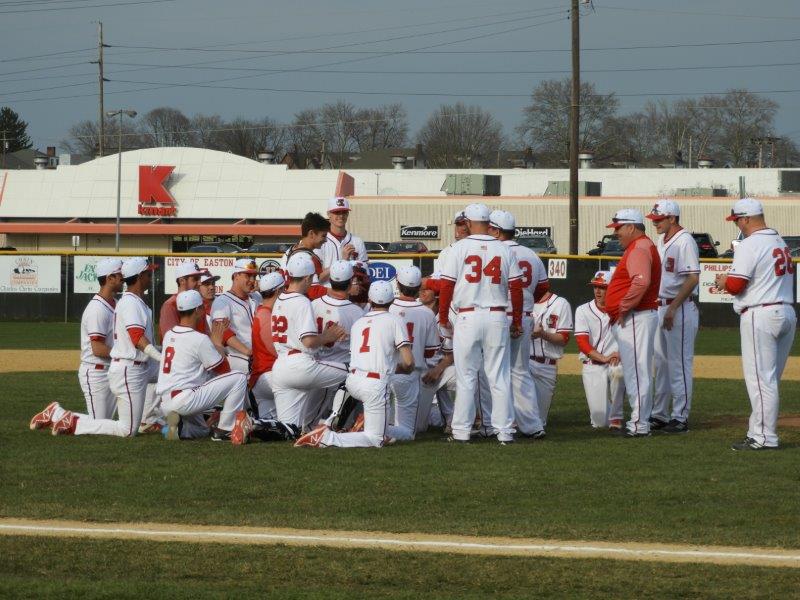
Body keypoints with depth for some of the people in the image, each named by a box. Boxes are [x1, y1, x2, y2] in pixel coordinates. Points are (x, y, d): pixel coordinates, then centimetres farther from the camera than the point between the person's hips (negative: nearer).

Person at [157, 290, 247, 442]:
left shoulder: (168, 335, 13)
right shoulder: (199, 339, -10)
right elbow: (224, 370, 1)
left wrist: (212, 340, 25)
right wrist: (217, 342, 12)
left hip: (165, 405, 8)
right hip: (185, 400, -8)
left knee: (202, 430, 34)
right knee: (239, 377, -3)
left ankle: (179, 427, 1)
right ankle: (223, 430, -3)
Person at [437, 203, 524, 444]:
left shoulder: (459, 249, -3)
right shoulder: (504, 250, 4)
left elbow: (446, 286, -4)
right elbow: (516, 288, 4)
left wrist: (443, 318, 6)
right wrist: (517, 322, 12)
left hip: (468, 317, -2)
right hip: (497, 317, 2)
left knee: (466, 377, 4)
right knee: (500, 377, 5)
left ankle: (462, 430, 5)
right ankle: (504, 431, 4)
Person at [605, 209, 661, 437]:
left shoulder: (639, 249, -14)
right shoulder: (638, 247, 20)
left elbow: (641, 283, -29)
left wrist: (624, 308, -21)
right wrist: (623, 310, 17)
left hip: (636, 317, -11)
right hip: (630, 320, 11)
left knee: (637, 371, -10)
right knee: (633, 371, 15)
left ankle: (640, 425, -10)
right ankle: (639, 420, 20)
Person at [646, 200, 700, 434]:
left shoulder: (684, 241, -14)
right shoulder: (661, 241, 14)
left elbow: (693, 278, -21)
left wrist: (672, 308, -23)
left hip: (680, 309, -10)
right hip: (661, 307, 10)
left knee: (679, 364, -6)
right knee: (661, 362, 13)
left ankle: (680, 417, -3)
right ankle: (659, 415, 20)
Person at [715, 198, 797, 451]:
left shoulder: (749, 245, -13)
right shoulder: (781, 242, 13)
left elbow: (736, 285, -17)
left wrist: (723, 281, 6)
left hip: (760, 315, -9)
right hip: (787, 313, 9)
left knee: (761, 378, -5)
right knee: (769, 379, 14)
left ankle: (765, 437, -5)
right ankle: (758, 432, 18)